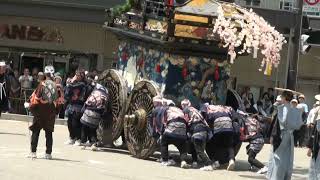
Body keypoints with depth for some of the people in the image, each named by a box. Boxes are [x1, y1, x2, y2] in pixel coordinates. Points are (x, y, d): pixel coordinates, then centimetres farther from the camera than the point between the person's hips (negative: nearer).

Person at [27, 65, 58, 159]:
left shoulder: (42, 84, -10)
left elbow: (36, 97, -10)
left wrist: (32, 106, 4)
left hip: (41, 110, -2)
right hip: (51, 111, 2)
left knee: (35, 131, 7)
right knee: (49, 132, 10)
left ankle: (33, 152, 3)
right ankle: (48, 153, 9)